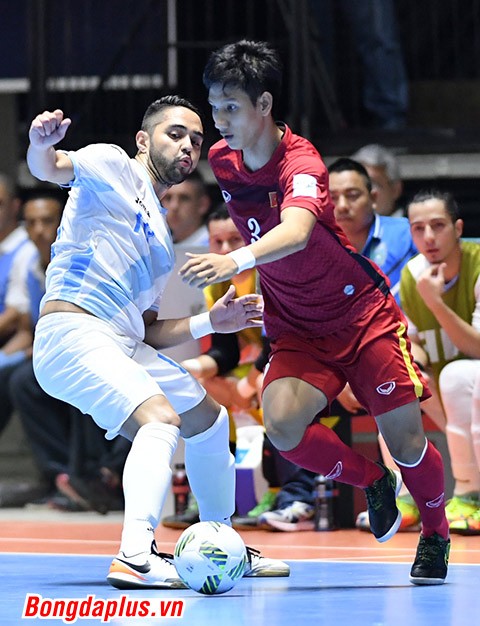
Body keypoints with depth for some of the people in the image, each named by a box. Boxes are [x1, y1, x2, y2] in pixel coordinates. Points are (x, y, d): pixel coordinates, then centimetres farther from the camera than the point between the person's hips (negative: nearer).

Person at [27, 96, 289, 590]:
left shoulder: (160, 236, 24)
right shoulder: (114, 168, 2)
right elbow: (50, 168, -18)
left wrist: (211, 322, 12)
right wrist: (40, 145, -41)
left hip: (124, 345, 10)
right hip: (73, 332, -10)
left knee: (209, 420, 22)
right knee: (160, 419, -30)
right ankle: (136, 556, -43)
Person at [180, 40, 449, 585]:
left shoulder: (299, 161, -24)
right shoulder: (221, 159, -4)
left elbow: (297, 232, -46)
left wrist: (236, 261, -62)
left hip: (363, 313, -4)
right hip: (296, 329, 5)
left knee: (404, 440, -6)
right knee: (282, 424, -23)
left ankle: (436, 535, 26)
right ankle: (372, 481, 6)